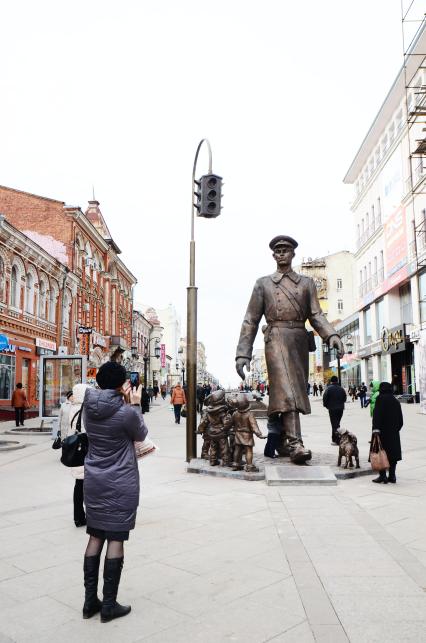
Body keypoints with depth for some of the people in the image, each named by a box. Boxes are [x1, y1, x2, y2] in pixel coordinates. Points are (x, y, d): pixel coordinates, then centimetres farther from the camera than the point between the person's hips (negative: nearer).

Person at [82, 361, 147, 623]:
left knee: (95, 537, 13)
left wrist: (123, 402, 7)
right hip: (121, 484, -6)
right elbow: (140, 435, -1)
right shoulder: (126, 412, -18)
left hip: (94, 482, 6)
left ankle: (90, 600, 22)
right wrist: (135, 405, 4)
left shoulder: (89, 407, -2)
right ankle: (109, 604, 12)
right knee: (116, 539, 3)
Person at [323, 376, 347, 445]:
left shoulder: (329, 388, -10)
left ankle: (337, 440, -9)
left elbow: (325, 398, -11)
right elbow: (344, 398, 9)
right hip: (340, 408, 5)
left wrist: (325, 405, 7)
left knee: (334, 424, -3)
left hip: (332, 408, -5)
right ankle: (334, 438, 25)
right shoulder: (341, 389, 5)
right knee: (337, 423, 17)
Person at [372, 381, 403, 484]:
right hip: (394, 433, 6)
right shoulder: (395, 401, 11)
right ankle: (392, 476, 13)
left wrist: (376, 428, -22)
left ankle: (383, 476, -2)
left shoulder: (380, 399, -8)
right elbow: (401, 420, 14)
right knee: (393, 453, 11)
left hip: (382, 431, -6)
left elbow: (377, 414, -19)